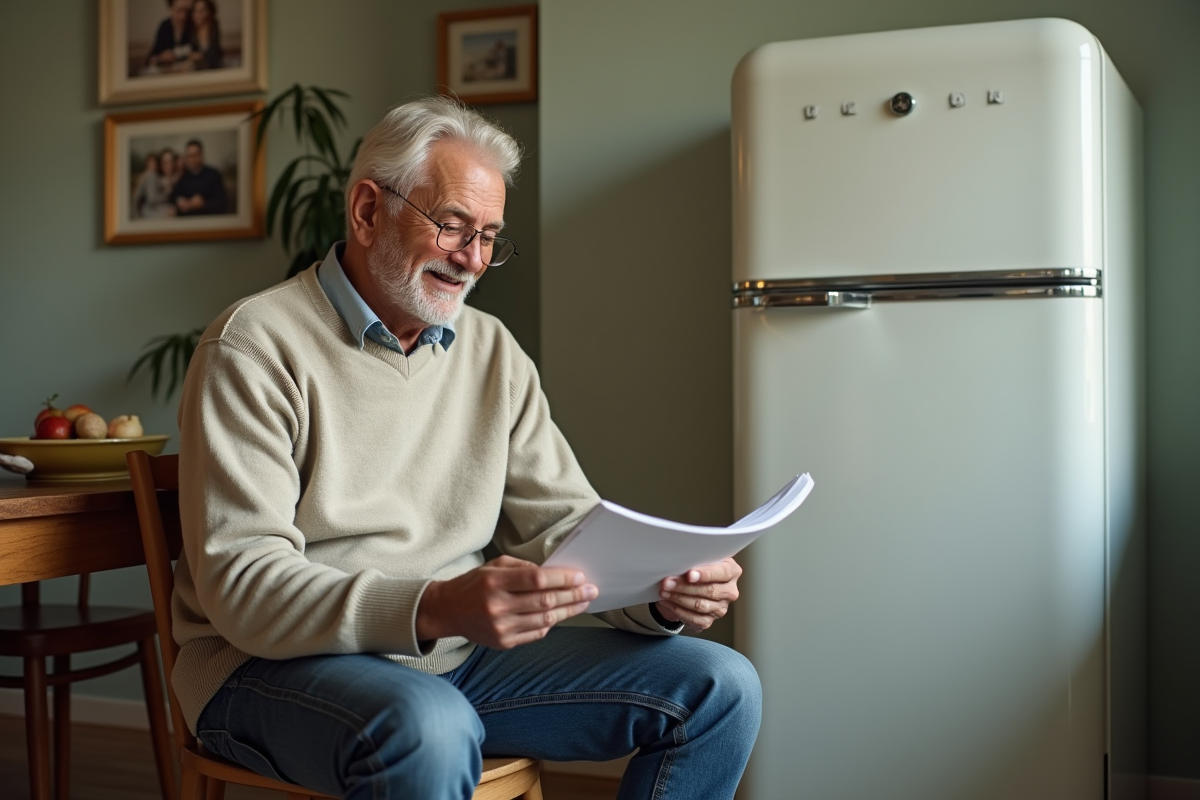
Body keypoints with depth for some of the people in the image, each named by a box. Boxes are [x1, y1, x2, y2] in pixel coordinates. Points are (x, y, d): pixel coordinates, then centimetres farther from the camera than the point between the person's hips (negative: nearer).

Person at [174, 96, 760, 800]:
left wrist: (661, 591, -15)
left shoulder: (494, 354, 10)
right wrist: (432, 608, -35)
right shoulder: (255, 347, -10)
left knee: (721, 686, -6)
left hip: (460, 655, 6)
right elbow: (241, 584, -19)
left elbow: (561, 523, 8)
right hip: (278, 662, -6)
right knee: (430, 729, -40)